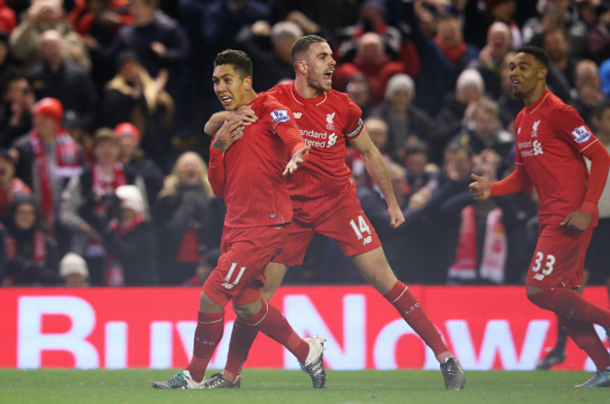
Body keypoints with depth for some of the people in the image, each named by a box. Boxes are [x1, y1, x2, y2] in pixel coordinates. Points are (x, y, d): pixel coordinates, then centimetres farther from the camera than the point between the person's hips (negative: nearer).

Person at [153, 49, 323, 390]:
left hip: (264, 226, -9)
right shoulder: (229, 125, 18)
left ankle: (195, 376, 3)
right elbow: (220, 189, 15)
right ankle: (307, 352, 26)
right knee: (247, 307, 9)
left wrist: (296, 156, -47)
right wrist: (218, 147, 0)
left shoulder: (270, 111, -6)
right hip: (236, 225, 9)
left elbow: (297, 141, -24)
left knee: (211, 298, -10)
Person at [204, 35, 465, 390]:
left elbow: (369, 152, 14)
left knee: (383, 277, -9)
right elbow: (211, 127, -4)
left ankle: (444, 355, -4)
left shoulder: (342, 107, -2)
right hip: (292, 208, 0)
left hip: (340, 202, 0)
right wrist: (232, 117, -27)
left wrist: (392, 202, 15)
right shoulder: (275, 101, -6)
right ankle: (231, 373, 11)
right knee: (259, 290, -3)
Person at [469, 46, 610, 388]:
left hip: (571, 219, -9)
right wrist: (491, 189, 4)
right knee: (563, 299, 7)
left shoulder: (557, 112, -11)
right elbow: (524, 176, 23)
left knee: (538, 290, -15)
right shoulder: (522, 121, 16)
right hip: (551, 218, 9)